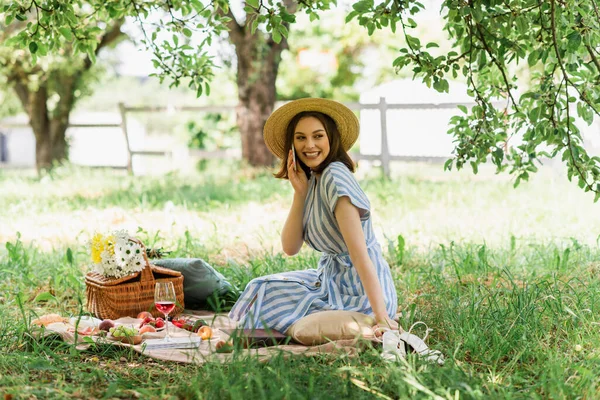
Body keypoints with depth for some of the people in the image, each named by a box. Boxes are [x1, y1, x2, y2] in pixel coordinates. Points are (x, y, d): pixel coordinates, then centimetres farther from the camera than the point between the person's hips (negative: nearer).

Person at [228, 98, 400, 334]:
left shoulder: (335, 177, -20)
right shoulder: (312, 181, 8)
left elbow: (359, 253, -27)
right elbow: (290, 248, 2)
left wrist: (381, 315, -31)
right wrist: (300, 193, -8)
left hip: (359, 291, -10)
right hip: (331, 278, 10)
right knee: (262, 289, 17)